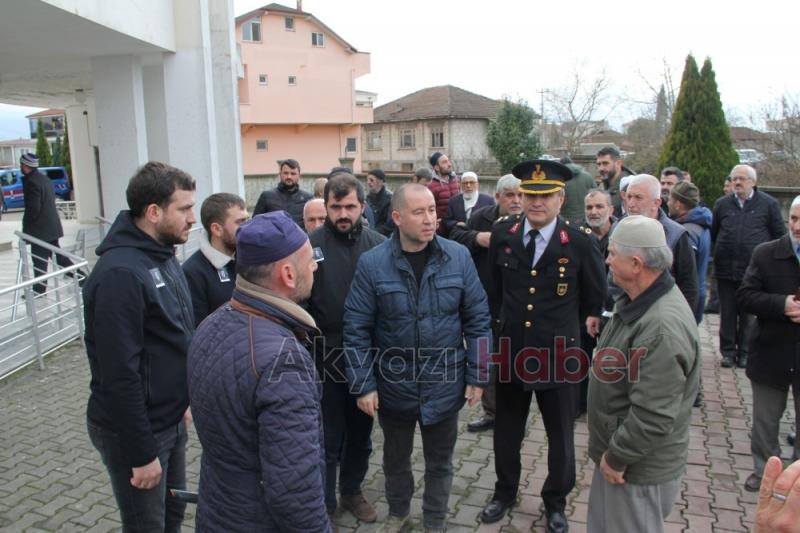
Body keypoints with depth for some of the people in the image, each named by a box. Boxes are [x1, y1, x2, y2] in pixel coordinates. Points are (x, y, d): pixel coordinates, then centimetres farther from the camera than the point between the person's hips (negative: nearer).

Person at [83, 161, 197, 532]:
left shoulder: (163, 255, 4)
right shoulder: (120, 273, -25)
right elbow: (120, 375, -26)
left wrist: (183, 397, 14)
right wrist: (142, 453, -21)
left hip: (171, 419, 8)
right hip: (135, 431, -8)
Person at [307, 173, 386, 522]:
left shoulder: (379, 245, -3)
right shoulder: (310, 245, -9)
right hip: (325, 358, -2)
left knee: (361, 433, 19)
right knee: (328, 437, 11)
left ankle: (352, 491, 41)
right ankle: (324, 502, 32)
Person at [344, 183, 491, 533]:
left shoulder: (458, 257, -9)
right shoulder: (372, 263, -13)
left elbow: (477, 319, -3)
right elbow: (356, 329, -9)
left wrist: (477, 375, -3)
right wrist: (363, 384, -10)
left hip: (445, 385, 1)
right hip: (393, 385, 0)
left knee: (440, 461, 19)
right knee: (396, 457, 24)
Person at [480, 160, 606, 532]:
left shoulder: (579, 243, -13)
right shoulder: (502, 235, -5)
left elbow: (596, 294, 4)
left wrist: (588, 319, 13)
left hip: (559, 354, -2)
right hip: (511, 350, 2)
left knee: (560, 435, 16)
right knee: (506, 431, 18)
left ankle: (555, 501, 40)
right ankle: (504, 492, 42)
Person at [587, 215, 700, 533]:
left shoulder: (662, 327, -30)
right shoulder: (639, 301, 3)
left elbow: (653, 417, -29)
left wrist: (617, 458, -16)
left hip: (639, 470, -9)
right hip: (614, 456, 9)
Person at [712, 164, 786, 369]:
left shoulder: (769, 204, 1)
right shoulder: (722, 204, 7)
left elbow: (780, 236, 5)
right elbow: (713, 235, 14)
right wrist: (712, 258, 9)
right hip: (726, 270, 2)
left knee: (749, 314, 7)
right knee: (727, 313, 8)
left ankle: (744, 352, 19)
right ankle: (728, 352, 19)